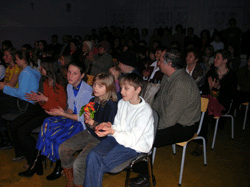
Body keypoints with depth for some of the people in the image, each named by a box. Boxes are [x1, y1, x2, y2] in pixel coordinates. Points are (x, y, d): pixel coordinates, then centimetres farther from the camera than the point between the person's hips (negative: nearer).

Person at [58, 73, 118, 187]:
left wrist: (92, 122, -22)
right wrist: (87, 119, -8)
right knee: (63, 149, 3)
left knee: (79, 163, -23)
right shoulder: (93, 101, 5)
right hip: (88, 133, 8)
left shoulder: (111, 105, -19)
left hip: (100, 139, -8)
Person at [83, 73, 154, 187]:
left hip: (134, 146, -6)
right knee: (93, 155, -19)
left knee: (100, 163, -21)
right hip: (118, 138, 6)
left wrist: (113, 132, -31)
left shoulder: (145, 111, -15)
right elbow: (118, 126, 12)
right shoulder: (122, 102, 6)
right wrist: (109, 126, -10)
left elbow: (133, 138, -18)